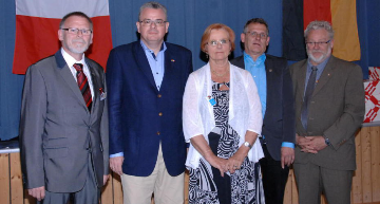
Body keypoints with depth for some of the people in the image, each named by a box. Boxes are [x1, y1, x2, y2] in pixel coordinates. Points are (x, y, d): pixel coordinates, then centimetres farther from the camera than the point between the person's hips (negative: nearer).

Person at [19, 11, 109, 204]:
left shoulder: (98, 72, 11)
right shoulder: (40, 71, -7)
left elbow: (103, 120, 12)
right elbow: (31, 128, -9)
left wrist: (104, 166, 10)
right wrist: (34, 179, -12)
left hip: (93, 169, 5)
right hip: (56, 170, -4)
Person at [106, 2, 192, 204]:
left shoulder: (182, 56, 8)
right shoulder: (120, 56, 1)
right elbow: (113, 106, -1)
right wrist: (115, 150, -5)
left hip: (174, 153, 3)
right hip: (136, 153, -2)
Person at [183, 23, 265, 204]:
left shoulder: (244, 77, 10)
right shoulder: (196, 79, 5)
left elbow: (255, 118, 2)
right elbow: (191, 124, -3)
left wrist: (241, 154, -10)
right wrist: (211, 158, -12)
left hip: (243, 161, 1)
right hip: (205, 163, -1)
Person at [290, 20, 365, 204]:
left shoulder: (350, 71, 1)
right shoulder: (295, 70, 13)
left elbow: (355, 113, -7)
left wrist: (326, 140, -15)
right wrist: (296, 137, -6)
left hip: (335, 152, -3)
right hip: (302, 153, 3)